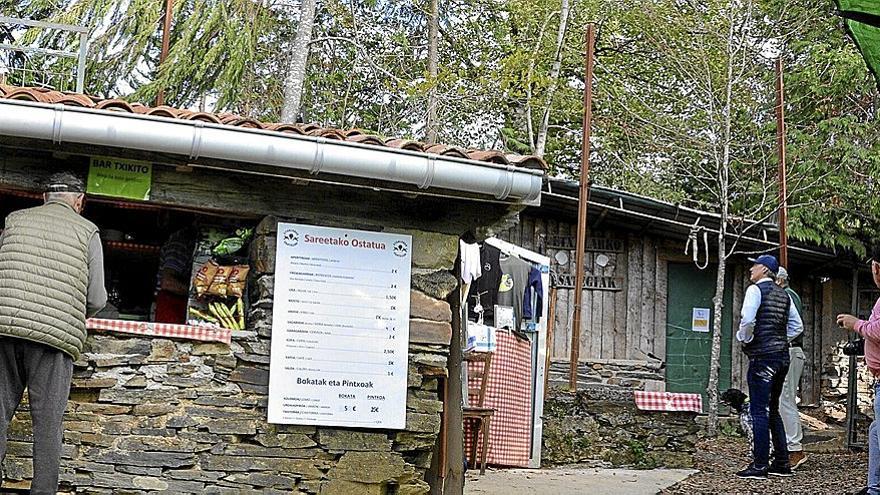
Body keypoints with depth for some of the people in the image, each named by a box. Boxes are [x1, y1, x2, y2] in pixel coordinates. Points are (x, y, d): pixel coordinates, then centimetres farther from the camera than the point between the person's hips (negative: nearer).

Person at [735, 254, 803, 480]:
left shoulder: (756, 289, -8)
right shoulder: (783, 294, 15)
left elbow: (747, 319, -20)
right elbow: (797, 326, 18)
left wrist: (743, 338, -4)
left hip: (762, 357, -8)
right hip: (782, 355, 8)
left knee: (759, 411, -6)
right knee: (772, 410, 15)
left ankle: (760, 466, -7)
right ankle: (781, 464, 16)